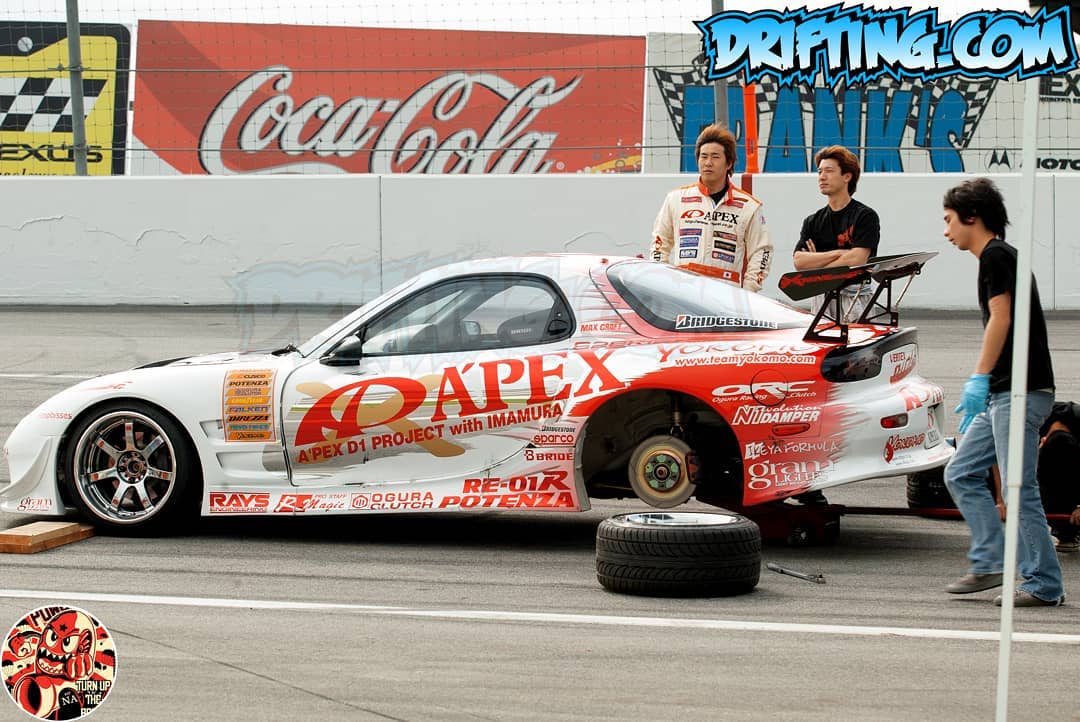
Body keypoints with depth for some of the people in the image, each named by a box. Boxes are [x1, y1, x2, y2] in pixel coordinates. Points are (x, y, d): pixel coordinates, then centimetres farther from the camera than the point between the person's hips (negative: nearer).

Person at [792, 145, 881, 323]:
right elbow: (799, 261, 2)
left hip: (855, 296, -4)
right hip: (820, 296, 4)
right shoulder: (813, 221, 15)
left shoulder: (866, 216, 0)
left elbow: (857, 259, -11)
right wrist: (837, 253, -9)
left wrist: (817, 262, 0)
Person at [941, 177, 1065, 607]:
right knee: (961, 474, 10)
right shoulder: (1001, 256, 22)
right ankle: (989, 564, 8)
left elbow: (1001, 318, -18)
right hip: (1003, 394, 10)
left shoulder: (995, 255, -7)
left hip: (1020, 392, -10)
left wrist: (979, 379, -23)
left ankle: (1044, 585, -4)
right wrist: (982, 387, 30)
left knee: (1019, 488, -8)